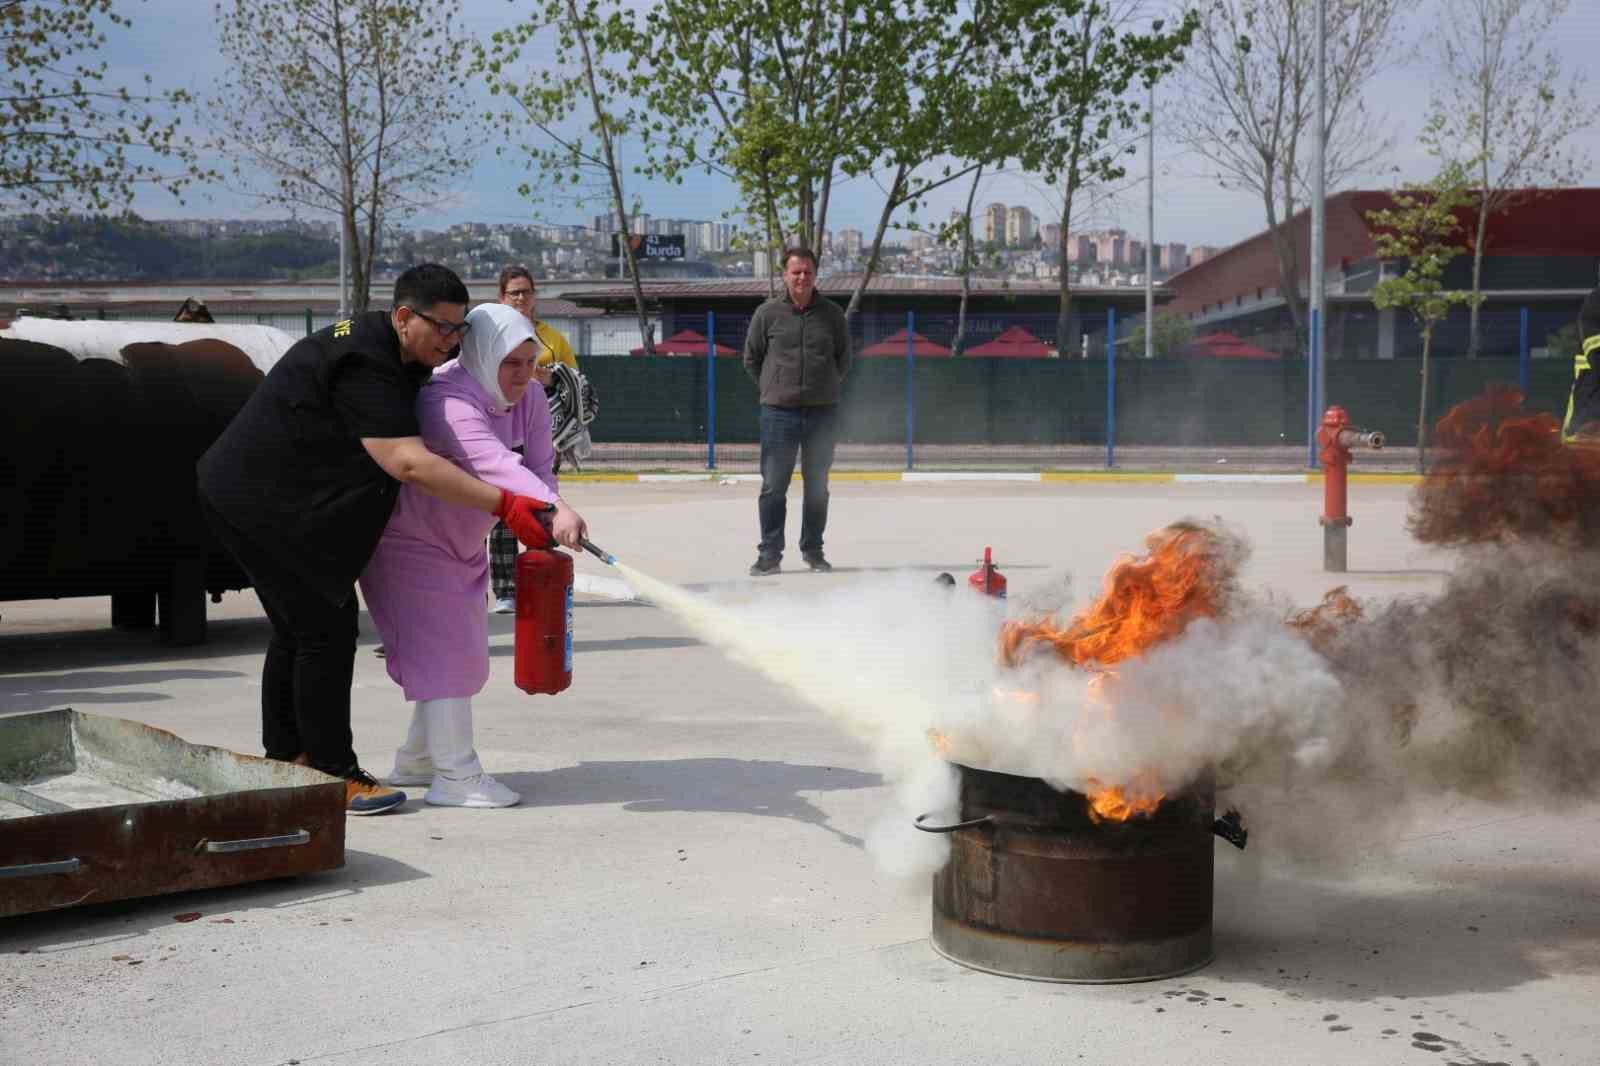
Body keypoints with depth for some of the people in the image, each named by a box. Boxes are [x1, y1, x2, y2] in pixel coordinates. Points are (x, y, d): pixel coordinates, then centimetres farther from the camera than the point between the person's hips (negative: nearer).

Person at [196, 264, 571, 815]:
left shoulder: (383, 351, 8)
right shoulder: (366, 367, -25)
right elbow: (409, 462, -35)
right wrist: (505, 505, -39)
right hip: (263, 501, -11)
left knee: (298, 628, 16)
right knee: (326, 629, -9)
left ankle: (283, 764, 27)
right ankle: (334, 776, -2)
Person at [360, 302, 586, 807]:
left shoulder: (530, 399, -5)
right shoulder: (447, 401, -32)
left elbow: (539, 467, -10)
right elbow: (494, 463, -48)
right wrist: (552, 510, -61)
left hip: (460, 543, 9)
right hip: (407, 538, -9)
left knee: (463, 652, 14)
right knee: (444, 649, -16)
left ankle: (417, 761, 28)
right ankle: (455, 777, -12)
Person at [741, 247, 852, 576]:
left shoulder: (832, 314, 4)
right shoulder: (767, 313, 0)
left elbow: (844, 360, 15)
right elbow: (752, 359, 9)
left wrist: (825, 387, 10)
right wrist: (775, 388, 8)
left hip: (822, 412, 2)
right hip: (779, 412, -2)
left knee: (817, 486, 9)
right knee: (773, 486, -2)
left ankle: (813, 551, 19)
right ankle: (770, 554, 4)